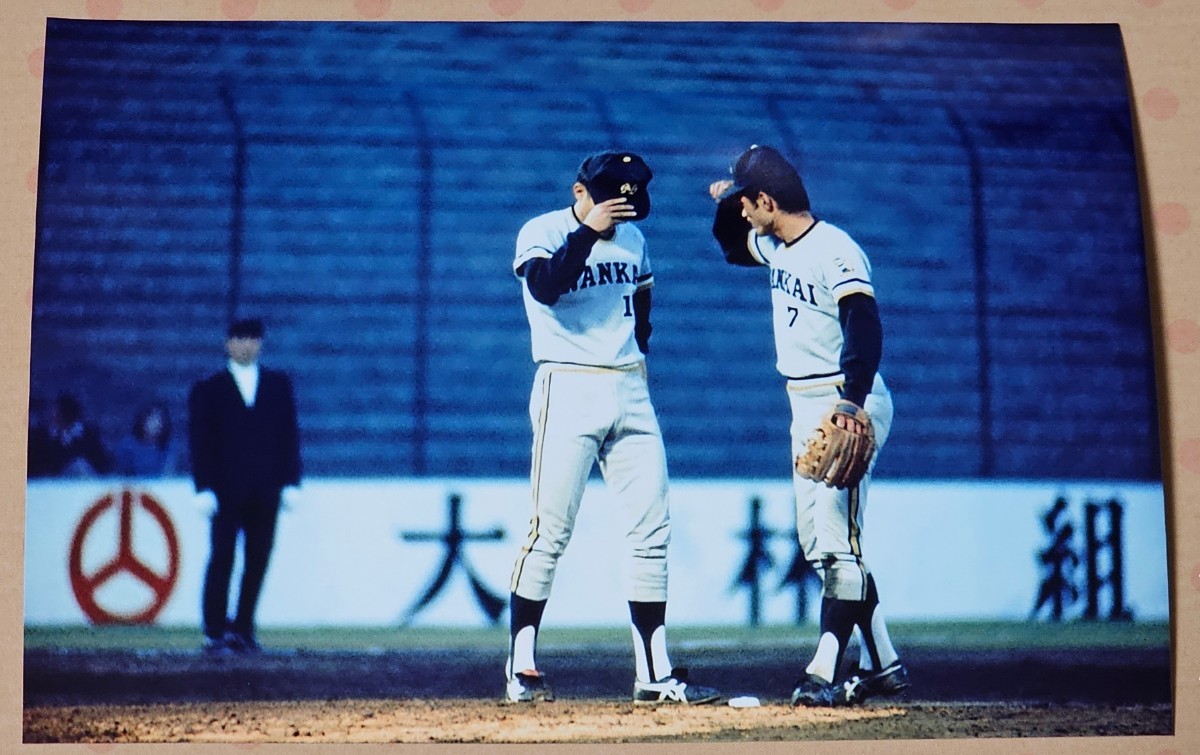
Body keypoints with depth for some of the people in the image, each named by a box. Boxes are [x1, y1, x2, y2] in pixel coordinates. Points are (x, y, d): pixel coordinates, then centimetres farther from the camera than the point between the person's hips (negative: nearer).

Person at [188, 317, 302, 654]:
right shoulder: (208, 389, 7)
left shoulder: (279, 384, 13)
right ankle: (214, 631, 0)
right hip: (226, 492, -2)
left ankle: (243, 628, 7)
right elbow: (200, 441, 2)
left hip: (266, 491, 2)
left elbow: (290, 433, 10)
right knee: (222, 559, -4)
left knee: (257, 562, 1)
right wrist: (204, 488, -7)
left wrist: (291, 481, 1)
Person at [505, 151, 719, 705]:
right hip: (568, 393, -6)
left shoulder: (632, 237, 15)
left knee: (650, 532, 2)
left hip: (631, 393, 6)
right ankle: (521, 668, -1)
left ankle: (654, 674, 6)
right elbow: (545, 286, -22)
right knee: (549, 532, -8)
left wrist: (638, 350, 15)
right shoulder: (541, 233, -3)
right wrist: (588, 231, -22)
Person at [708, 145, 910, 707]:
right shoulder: (776, 247, 11)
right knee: (817, 543, 11)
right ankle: (882, 665, 17)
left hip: (849, 406, -10)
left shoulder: (835, 251, -18)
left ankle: (824, 674, -14)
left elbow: (865, 333, -28)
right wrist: (725, 202, 12)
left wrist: (849, 407, -40)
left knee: (837, 542, -12)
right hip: (806, 407, 10)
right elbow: (733, 248, 33)